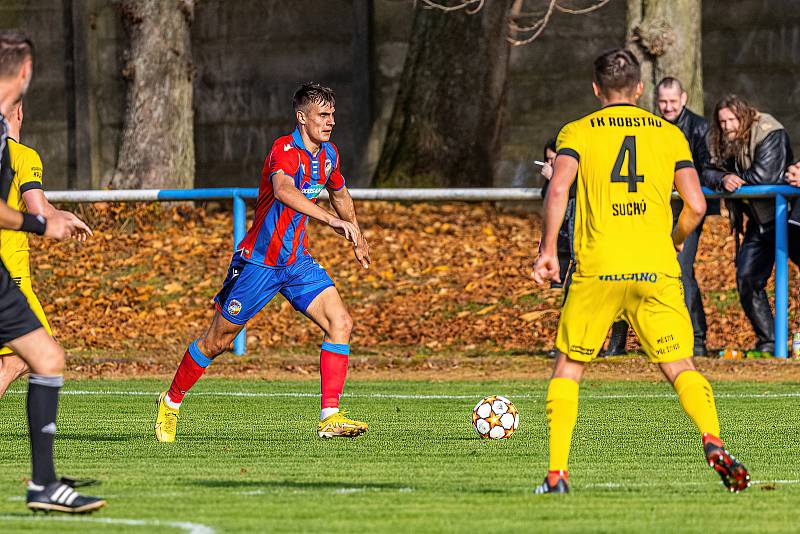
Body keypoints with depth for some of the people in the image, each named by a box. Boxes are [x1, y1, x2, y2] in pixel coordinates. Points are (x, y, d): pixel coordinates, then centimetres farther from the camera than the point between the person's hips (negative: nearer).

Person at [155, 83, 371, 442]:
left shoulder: (328, 155, 4)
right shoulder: (285, 151, -23)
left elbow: (339, 194, 27)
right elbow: (283, 190, -45)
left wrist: (356, 236, 36)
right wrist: (331, 220, -54)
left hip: (297, 261, 7)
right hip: (258, 261, -7)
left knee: (341, 322, -13)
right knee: (218, 341, 5)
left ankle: (330, 418, -14)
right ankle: (171, 403, 27)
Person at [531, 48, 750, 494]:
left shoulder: (578, 132, 7)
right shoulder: (670, 134, 12)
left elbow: (559, 189, -10)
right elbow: (696, 205, 5)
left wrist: (548, 248, -6)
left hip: (597, 272, -1)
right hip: (657, 271, 1)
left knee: (568, 369, 12)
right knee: (681, 368, 4)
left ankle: (558, 473, 3)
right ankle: (713, 440, -23)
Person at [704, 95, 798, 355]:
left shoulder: (771, 134, -16)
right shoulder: (723, 143, 8)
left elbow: (766, 173, -25)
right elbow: (708, 172, 2)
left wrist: (736, 178, -10)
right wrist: (723, 180, -21)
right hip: (758, 223, 7)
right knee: (747, 280, 0)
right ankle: (767, 341, 6)